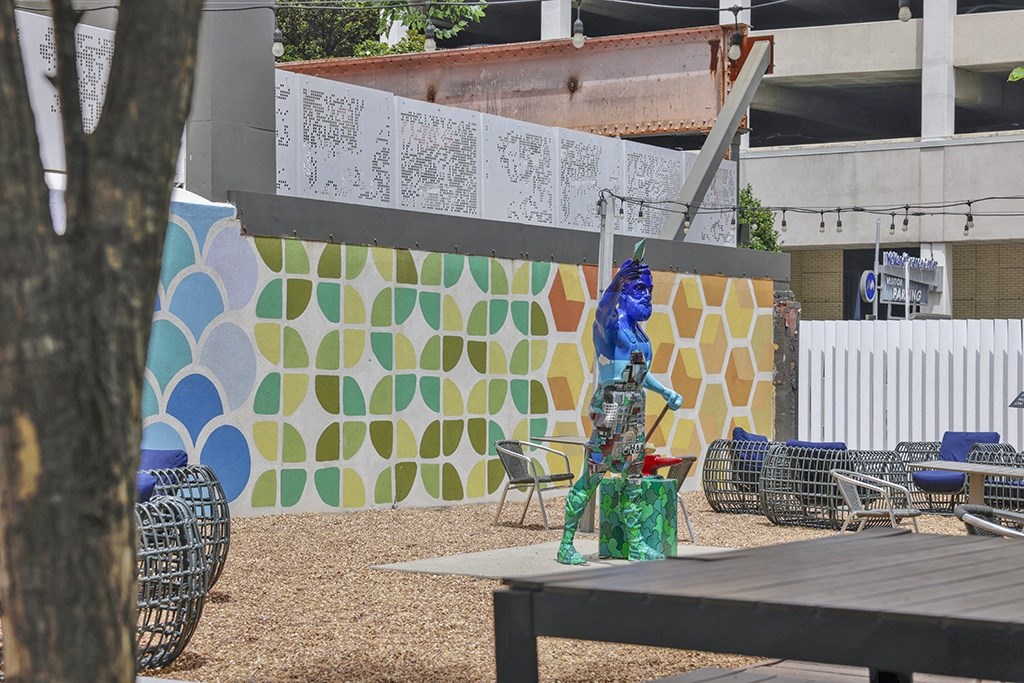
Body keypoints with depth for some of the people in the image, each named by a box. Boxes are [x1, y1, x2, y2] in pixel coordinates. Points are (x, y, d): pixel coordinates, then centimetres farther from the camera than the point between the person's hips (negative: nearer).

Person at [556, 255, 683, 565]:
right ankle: (566, 545, -5)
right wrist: (621, 278, -42)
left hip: (635, 406, 8)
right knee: (593, 474, -8)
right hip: (611, 403, -8)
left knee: (633, 474, 11)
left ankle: (635, 543, 18)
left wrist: (666, 392, 26)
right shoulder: (611, 323, -6)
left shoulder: (637, 329, 16)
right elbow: (604, 305, -29)